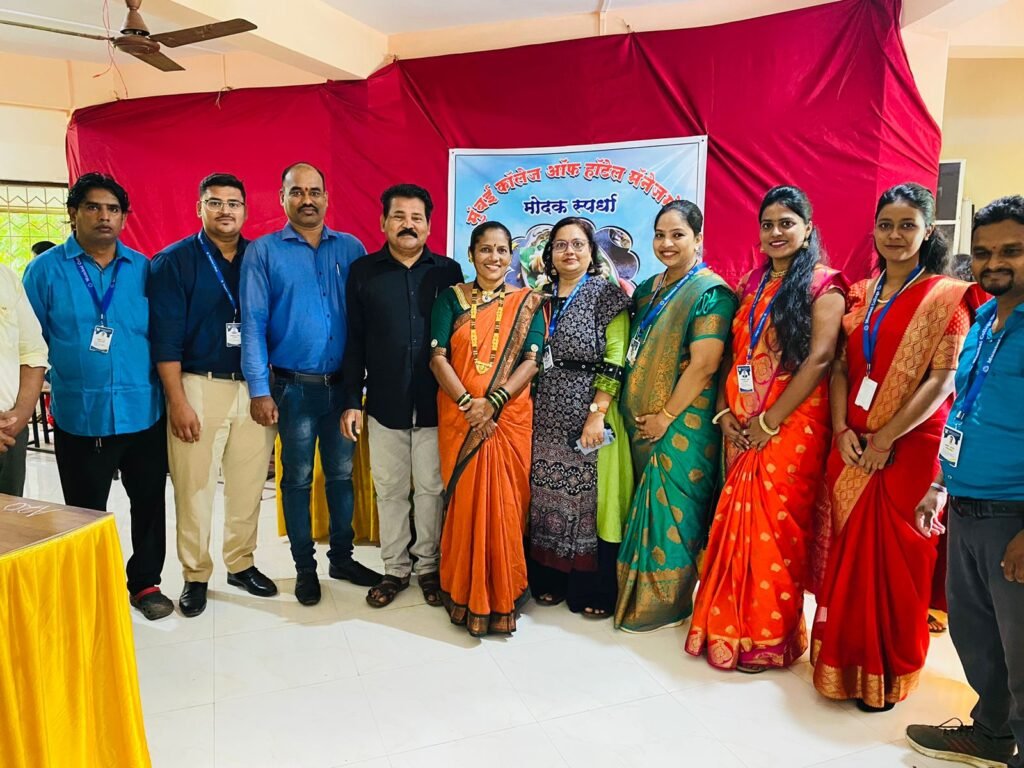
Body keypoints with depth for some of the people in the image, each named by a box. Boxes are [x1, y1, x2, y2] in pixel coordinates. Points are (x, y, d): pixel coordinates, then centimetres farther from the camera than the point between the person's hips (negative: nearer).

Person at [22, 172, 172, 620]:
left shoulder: (143, 269, 3)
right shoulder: (46, 270, 0)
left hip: (143, 412, 1)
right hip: (80, 416, -1)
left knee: (149, 503, 11)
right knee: (85, 513, 13)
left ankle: (145, 582, 29)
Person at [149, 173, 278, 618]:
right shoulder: (174, 261, -2)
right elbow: (165, 339, -6)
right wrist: (178, 401, -11)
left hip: (255, 387, 3)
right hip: (199, 387, -3)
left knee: (248, 484, 10)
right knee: (194, 488, 5)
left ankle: (241, 564, 26)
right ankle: (195, 576, 20)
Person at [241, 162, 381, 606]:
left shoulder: (351, 249, 4)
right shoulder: (263, 252, -2)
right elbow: (253, 324, -5)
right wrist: (259, 390, -10)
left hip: (343, 384, 2)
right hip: (293, 387, -2)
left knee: (341, 473, 13)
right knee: (298, 479, 10)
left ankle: (342, 558, 29)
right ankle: (304, 566, 25)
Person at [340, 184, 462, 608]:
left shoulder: (448, 271, 2)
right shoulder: (363, 271, 3)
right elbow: (354, 342, 3)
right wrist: (352, 401, -1)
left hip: (436, 404, 0)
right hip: (384, 403, 1)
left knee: (431, 489, 8)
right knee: (390, 490, 10)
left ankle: (429, 566, 24)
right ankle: (395, 568, 25)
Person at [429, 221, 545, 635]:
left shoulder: (528, 302, 5)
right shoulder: (451, 298, 5)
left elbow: (531, 361, -3)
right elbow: (438, 357, -3)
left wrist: (493, 402, -16)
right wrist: (467, 403, -15)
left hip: (510, 418, 0)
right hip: (459, 416, 0)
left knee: (505, 503, 2)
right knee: (464, 500, 3)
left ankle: (502, 594, 19)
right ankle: (464, 592, 20)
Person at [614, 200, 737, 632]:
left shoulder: (711, 292, -10)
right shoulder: (647, 290, 12)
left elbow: (704, 365, -17)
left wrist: (666, 416, -15)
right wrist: (633, 413, 7)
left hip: (682, 423, -7)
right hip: (639, 421, 7)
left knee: (671, 508, 1)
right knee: (644, 507, 14)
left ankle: (666, 603, 19)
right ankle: (640, 594, 29)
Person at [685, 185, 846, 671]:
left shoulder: (823, 285, -4)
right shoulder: (752, 284, 14)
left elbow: (819, 359, -14)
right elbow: (733, 353, 12)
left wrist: (769, 422, -15)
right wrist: (724, 412, -1)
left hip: (791, 426, -6)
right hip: (741, 428, 6)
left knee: (777, 527, 0)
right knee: (735, 525, 10)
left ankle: (771, 635, 17)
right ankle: (730, 627, 25)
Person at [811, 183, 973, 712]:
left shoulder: (945, 296, -4)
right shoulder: (859, 295, 11)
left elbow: (943, 380, -11)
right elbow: (841, 368, 8)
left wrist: (885, 438, -16)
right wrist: (842, 430, -5)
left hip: (909, 446, -4)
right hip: (853, 447, 5)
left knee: (895, 559, 4)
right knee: (848, 553, 11)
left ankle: (886, 672, 21)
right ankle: (844, 660, 27)